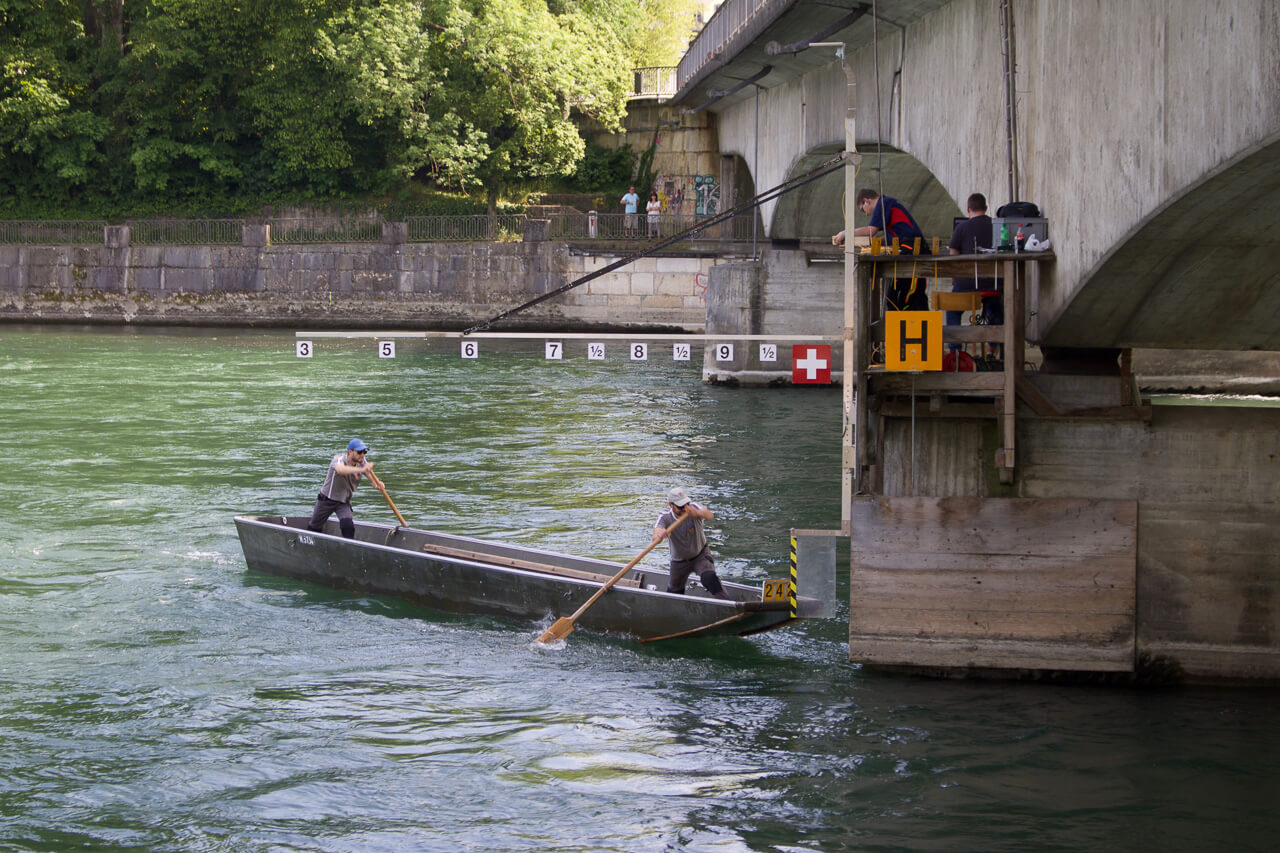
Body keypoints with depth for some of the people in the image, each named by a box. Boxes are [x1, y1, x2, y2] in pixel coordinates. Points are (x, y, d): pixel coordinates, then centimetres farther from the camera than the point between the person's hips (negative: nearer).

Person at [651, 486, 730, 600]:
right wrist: (659, 535, -67)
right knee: (674, 592, 16)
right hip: (679, 561, 2)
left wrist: (698, 513, -72)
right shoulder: (665, 517, -22)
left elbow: (709, 515, -47)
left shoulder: (693, 507, -24)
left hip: (701, 555, -2)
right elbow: (655, 539, -40)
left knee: (709, 577, -30)